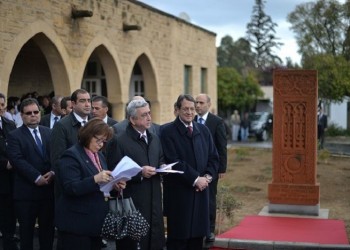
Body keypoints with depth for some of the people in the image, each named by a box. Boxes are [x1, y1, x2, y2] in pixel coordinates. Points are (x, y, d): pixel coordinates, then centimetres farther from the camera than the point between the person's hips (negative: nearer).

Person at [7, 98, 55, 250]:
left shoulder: (49, 133, 11)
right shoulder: (14, 136, -3)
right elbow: (17, 160, -15)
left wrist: (52, 172, -15)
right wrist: (37, 177, -20)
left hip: (49, 189, 4)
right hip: (26, 191, -4)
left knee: (48, 228, 12)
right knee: (26, 230, 8)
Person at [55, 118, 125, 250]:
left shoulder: (99, 156, 14)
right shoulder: (71, 156, -13)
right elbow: (71, 188, -22)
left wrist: (114, 185, -1)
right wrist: (95, 179, -34)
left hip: (96, 220, 8)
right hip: (76, 222, -8)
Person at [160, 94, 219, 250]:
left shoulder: (203, 130, 12)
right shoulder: (167, 131, -7)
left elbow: (213, 157, 11)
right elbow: (173, 161, -14)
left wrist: (207, 177, -6)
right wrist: (195, 179, -15)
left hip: (201, 191, 5)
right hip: (179, 193, -5)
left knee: (197, 236, 10)